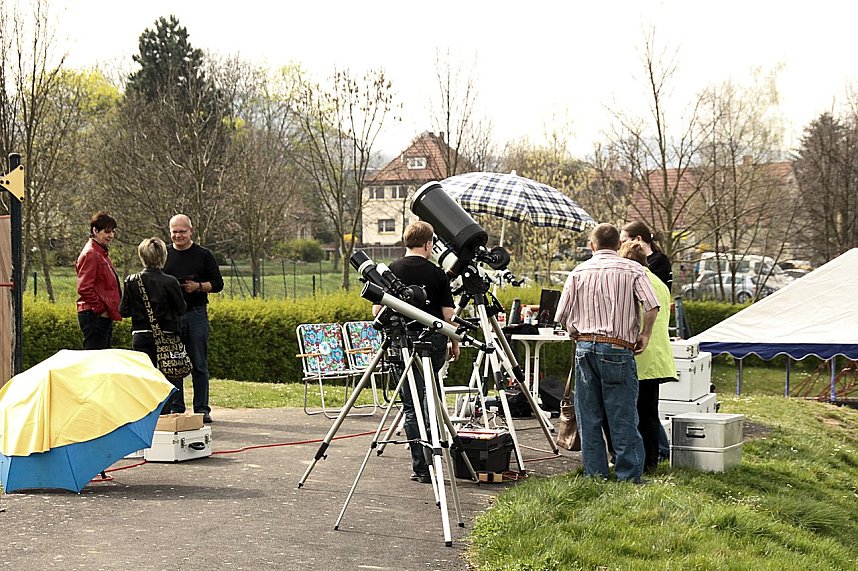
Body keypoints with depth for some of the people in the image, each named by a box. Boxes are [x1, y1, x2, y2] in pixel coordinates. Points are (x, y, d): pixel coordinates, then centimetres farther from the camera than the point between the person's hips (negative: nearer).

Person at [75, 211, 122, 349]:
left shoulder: (102, 253, 18)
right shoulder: (90, 254, -13)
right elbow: (84, 289, -21)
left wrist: (109, 310, 14)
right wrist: (101, 309, -16)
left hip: (104, 316, 10)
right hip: (94, 316, -10)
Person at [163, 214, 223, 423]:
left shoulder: (204, 255, 4)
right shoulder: (163, 255, 8)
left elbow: (218, 284, 4)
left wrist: (198, 286, -13)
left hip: (196, 314, -2)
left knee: (199, 364, 1)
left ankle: (202, 409, 7)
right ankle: (176, 408, 12)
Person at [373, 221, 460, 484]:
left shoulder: (390, 271, 0)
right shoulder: (437, 274, -2)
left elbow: (377, 310, 1)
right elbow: (449, 314, -3)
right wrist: (455, 343, 10)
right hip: (434, 342, 0)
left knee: (411, 404, 4)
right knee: (429, 401, 13)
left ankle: (421, 466, 1)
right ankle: (430, 461, 10)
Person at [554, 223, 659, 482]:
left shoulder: (579, 271, 11)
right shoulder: (632, 270, 3)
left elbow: (562, 316, 8)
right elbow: (652, 306, -11)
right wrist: (645, 334, 3)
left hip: (584, 347, 3)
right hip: (618, 349, -3)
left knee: (589, 419, 8)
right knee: (623, 418, -1)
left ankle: (595, 476, 11)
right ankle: (629, 478, 0)